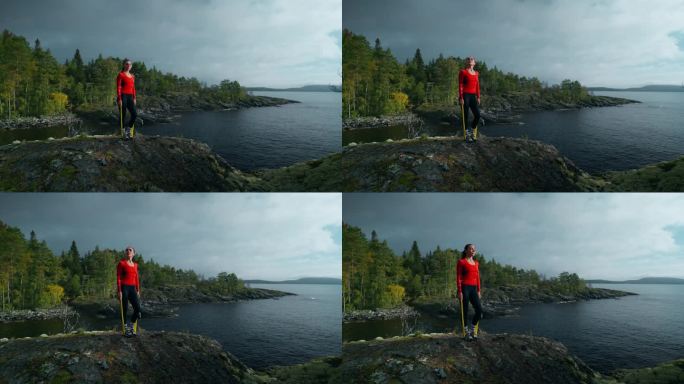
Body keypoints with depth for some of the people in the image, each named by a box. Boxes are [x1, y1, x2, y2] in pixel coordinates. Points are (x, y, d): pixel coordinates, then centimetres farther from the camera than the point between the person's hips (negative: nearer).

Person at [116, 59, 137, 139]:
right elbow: (118, 87, -8)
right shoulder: (121, 75, -4)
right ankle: (123, 131, 7)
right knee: (123, 115, 0)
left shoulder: (132, 76, 15)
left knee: (134, 115, -4)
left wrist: (134, 98, 13)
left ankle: (128, 128, 14)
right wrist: (119, 99, -14)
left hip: (130, 97, 6)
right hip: (123, 96, -6)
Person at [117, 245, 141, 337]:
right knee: (125, 309, -2)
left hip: (132, 288, 5)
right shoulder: (121, 263, -3)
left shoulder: (135, 264, 14)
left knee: (138, 308, -5)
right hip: (124, 288, -5)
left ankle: (131, 325, 15)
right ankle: (126, 329, 8)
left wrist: (138, 290, 12)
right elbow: (118, 278, -7)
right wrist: (119, 291, -13)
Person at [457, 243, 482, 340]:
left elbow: (477, 278, 17)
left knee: (479, 310, -3)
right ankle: (467, 333, 9)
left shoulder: (476, 263, 15)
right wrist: (460, 292, -13)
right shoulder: (461, 262, -4)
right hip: (464, 288, -6)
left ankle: (472, 329, 15)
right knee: (465, 311, -1)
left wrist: (478, 291, 12)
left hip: (473, 289, 6)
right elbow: (458, 278, -7)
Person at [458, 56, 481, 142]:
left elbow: (477, 86, 17)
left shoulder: (476, 73, 14)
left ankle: (472, 132, 17)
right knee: (465, 116, -1)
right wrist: (461, 98, -13)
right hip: (465, 95, -5)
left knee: (477, 115, -2)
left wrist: (478, 97, 12)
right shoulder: (463, 72, -3)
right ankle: (467, 135, 7)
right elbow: (460, 86, -7)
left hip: (473, 96, 5)